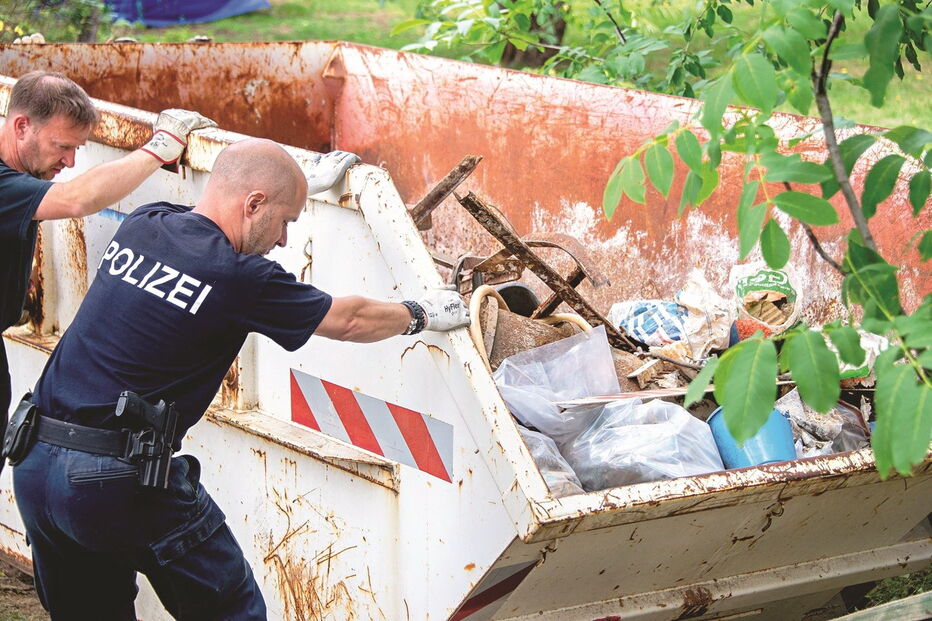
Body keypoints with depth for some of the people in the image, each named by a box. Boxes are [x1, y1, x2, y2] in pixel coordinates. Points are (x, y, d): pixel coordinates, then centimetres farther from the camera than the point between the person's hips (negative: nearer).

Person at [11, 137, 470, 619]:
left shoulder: (141, 225, 7)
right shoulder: (238, 277, -12)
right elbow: (348, 321, 3)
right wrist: (423, 314, 22)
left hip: (33, 464, 7)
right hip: (121, 479, -7)